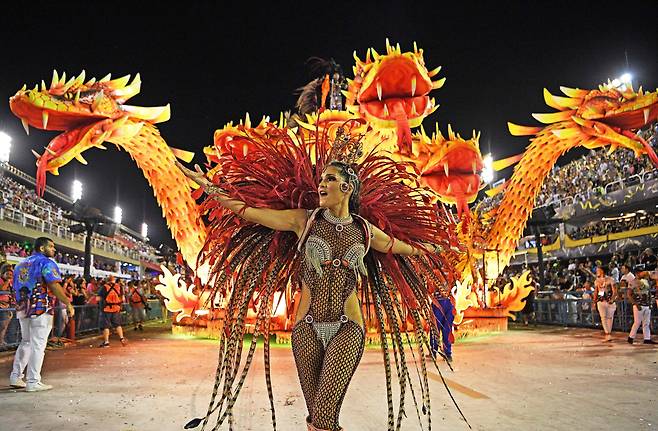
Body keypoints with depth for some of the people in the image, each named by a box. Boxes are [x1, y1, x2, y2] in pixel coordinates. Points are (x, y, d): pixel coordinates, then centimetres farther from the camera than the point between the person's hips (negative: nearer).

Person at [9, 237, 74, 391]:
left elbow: (16, 288, 20)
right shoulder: (46, 263, -8)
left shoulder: (21, 264, 18)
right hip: (41, 309, -8)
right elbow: (55, 286, -18)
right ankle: (33, 382, 0)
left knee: (25, 342, 20)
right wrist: (68, 304, -15)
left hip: (23, 309, 8)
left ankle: (15, 377, 21)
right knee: (38, 345, -3)